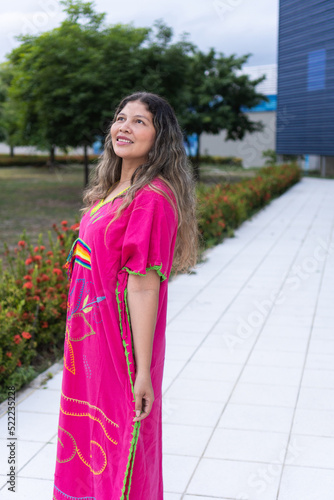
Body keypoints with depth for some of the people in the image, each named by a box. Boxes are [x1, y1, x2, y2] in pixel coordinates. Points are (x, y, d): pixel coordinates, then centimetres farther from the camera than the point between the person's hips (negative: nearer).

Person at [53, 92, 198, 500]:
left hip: (121, 339, -9)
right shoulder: (112, 190, 9)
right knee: (89, 427, 23)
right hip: (91, 331, 9)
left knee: (123, 433, 9)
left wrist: (142, 371, -22)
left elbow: (144, 286, -23)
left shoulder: (152, 197, -20)